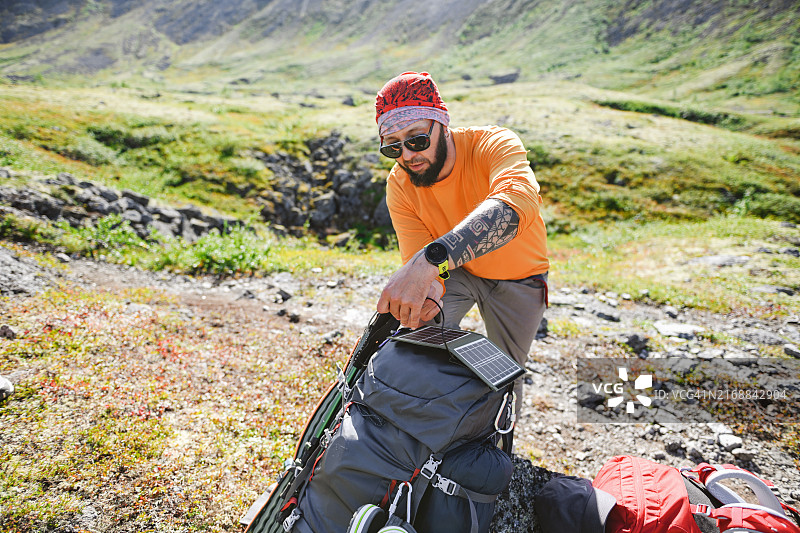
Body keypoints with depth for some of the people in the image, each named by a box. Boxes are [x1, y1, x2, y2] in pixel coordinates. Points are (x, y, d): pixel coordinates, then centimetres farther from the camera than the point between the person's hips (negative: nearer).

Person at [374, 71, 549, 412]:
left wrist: (430, 261, -69)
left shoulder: (493, 144, -33)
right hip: (455, 272, 2)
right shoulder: (399, 185, -20)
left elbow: (517, 202, -55)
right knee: (419, 328, -25)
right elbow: (415, 256, -24)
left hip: (519, 278, -1)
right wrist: (428, 294, -51)